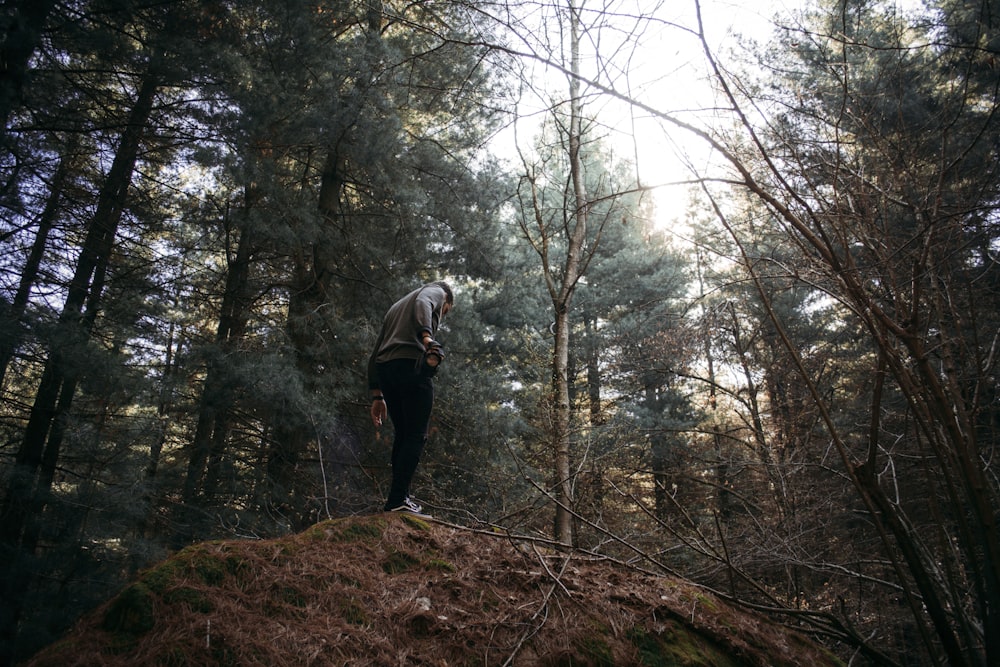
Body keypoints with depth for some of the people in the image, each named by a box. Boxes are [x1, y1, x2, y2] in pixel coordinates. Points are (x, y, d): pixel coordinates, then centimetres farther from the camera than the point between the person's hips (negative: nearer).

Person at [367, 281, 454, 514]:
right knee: (416, 436, -4)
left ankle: (398, 497, 13)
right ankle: (398, 500, -12)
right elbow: (422, 304, -12)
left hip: (383, 367, 7)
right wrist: (428, 338, -29)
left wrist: (377, 396, 25)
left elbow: (374, 353, 28)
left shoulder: (396, 307, 36)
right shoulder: (435, 292, 17)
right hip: (411, 365, -7)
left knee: (402, 434, 15)